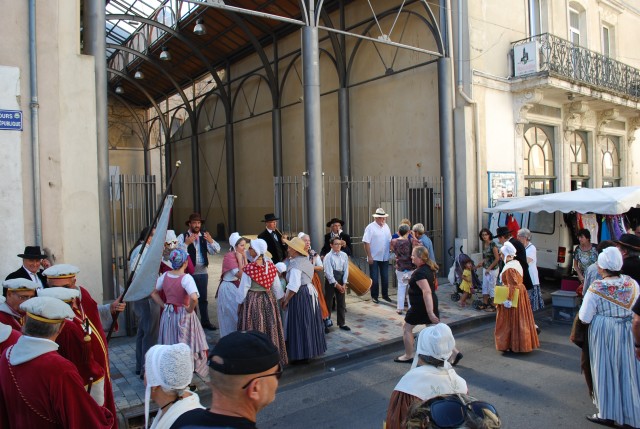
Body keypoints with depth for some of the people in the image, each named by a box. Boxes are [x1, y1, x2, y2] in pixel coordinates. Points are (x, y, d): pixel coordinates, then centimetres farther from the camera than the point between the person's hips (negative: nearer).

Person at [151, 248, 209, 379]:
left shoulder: (165, 276, -1)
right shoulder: (186, 278, -21)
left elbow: (153, 293, 9)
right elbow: (194, 298, -34)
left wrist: (163, 305, 10)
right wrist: (190, 309, -18)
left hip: (168, 315, 6)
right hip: (183, 316, -6)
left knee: (169, 346, 20)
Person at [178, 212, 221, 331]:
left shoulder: (205, 236, 5)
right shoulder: (182, 237, -4)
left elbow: (216, 250, -3)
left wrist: (211, 241, -21)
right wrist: (187, 243, -31)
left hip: (202, 272, 3)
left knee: (203, 298, 11)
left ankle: (205, 321, 22)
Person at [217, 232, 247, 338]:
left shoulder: (239, 255, 6)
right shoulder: (229, 256, -19)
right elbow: (239, 274, -23)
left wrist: (244, 257, -6)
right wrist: (240, 259, -21)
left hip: (237, 287, 8)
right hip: (229, 288, -8)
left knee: (238, 312, 14)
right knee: (232, 314, 0)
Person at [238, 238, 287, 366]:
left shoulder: (248, 268, -16)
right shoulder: (271, 267, -3)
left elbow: (244, 288, -10)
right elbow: (276, 286, 4)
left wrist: (240, 305, 2)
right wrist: (280, 299, 18)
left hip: (252, 301, -4)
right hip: (269, 300, 4)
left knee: (254, 331, 6)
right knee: (271, 329, 14)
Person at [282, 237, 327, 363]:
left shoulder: (296, 265, -18)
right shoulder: (305, 260, 10)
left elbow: (294, 287, -24)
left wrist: (286, 300, -14)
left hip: (300, 296, -10)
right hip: (310, 292, 10)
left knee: (300, 325, 0)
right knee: (308, 324, 17)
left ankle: (302, 355, 8)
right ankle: (311, 349, 29)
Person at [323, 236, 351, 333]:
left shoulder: (344, 255, 1)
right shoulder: (328, 256, -13)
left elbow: (346, 270, 1)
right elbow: (328, 273, -15)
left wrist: (344, 284, -6)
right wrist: (336, 284, -14)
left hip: (341, 280, 5)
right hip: (330, 281, -5)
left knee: (342, 303, 12)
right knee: (328, 303, 3)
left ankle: (342, 323, 25)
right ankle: (325, 324, 14)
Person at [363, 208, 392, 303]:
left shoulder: (386, 226, 7)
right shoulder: (370, 227, -12)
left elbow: (390, 241, 14)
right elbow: (366, 243, -15)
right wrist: (369, 257, -17)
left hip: (385, 257, 5)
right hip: (374, 258, -5)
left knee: (385, 277, 14)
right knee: (374, 278, 5)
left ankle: (385, 295, 29)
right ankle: (374, 296, 18)